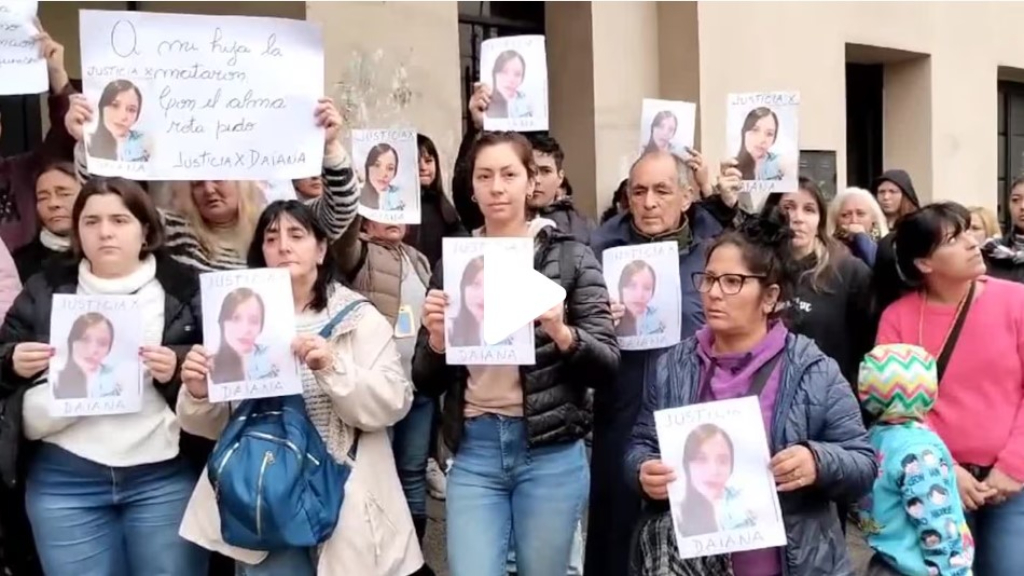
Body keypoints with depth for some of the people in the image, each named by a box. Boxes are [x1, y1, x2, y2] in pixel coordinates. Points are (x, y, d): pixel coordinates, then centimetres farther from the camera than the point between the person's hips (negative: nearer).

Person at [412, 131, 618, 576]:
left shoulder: (569, 256, -1)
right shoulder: (451, 262, 6)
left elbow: (607, 363, -4)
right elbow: (426, 383, 8)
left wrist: (561, 333, -23)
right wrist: (436, 340, -13)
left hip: (551, 453, -1)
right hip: (474, 453, 2)